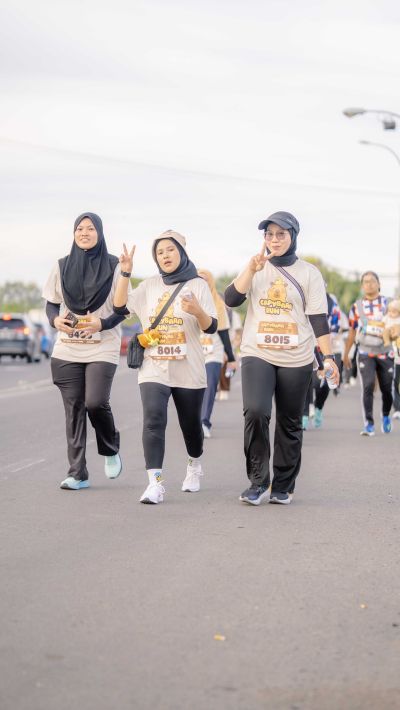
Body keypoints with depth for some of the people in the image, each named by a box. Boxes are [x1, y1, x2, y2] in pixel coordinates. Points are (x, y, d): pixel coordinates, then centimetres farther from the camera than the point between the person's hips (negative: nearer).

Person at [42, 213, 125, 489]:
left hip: (103, 349, -3)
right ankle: (77, 473, 5)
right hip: (67, 350, 3)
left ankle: (111, 450, 13)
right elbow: (51, 303, 14)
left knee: (96, 402, -17)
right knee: (74, 408, 0)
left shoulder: (113, 266, 0)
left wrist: (102, 323, -17)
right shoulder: (62, 267, 9)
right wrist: (55, 319, -8)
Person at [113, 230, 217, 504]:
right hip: (154, 369, 1)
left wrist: (198, 311, -27)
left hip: (189, 370, -1)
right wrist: (126, 273, -9)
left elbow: (211, 328, -6)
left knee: (191, 424, 11)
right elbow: (120, 307, 0)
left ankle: (195, 466, 41)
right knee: (153, 420, -18)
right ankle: (155, 483, -25)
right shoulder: (149, 286, 9)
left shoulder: (197, 285, 0)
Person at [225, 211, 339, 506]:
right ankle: (258, 482, -9)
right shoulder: (256, 269, 9)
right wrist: (251, 269, -16)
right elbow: (231, 299, -5)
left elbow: (318, 318, 1)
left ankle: (283, 487, 17)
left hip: (296, 359, 0)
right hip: (257, 355, 0)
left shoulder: (308, 272, 4)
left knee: (290, 425, 5)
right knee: (255, 412, -20)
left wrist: (329, 356, -5)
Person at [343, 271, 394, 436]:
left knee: (386, 389, 7)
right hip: (365, 353, -1)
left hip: (385, 352, 1)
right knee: (368, 387, -15)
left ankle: (386, 416, 34)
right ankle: (369, 424, -13)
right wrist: (346, 354, 13)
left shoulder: (388, 303, 4)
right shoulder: (356, 307, 5)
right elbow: (352, 332, 11)